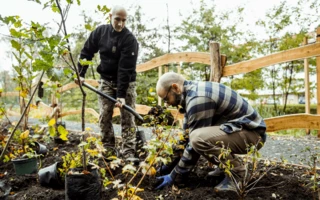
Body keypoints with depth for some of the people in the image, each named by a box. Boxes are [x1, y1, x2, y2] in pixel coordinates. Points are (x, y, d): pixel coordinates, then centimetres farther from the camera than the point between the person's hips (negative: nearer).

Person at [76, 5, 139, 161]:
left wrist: (121, 94, -28)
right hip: (106, 81, 4)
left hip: (126, 83, -4)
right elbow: (86, 52, 7)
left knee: (127, 118, -4)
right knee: (104, 117, 3)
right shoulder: (100, 31, -4)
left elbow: (126, 69, -25)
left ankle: (129, 153, 1)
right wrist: (81, 73, -3)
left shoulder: (130, 39, -19)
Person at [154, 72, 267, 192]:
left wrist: (175, 176, -11)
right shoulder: (192, 92, 7)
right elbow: (186, 135, 12)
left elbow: (195, 142, -20)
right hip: (237, 128, 10)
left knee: (198, 138, -31)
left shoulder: (198, 98, -23)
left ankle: (237, 174, -10)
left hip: (252, 133, -10)